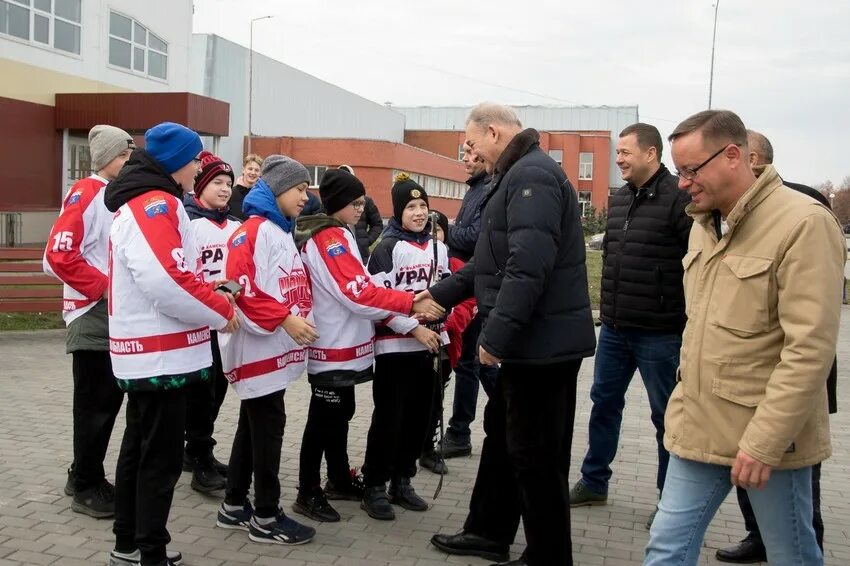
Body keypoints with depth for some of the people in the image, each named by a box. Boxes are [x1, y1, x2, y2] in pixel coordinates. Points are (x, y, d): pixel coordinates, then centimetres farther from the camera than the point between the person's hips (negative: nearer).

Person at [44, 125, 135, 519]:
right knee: (93, 403, 0)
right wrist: (104, 287, -17)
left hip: (120, 316, 8)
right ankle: (86, 488, 12)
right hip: (92, 315, -8)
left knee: (109, 399, 13)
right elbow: (59, 255, -21)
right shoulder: (85, 194, -12)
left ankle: (85, 476, 26)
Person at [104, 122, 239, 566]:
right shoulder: (155, 203, -18)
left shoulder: (139, 202, 15)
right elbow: (167, 280, -29)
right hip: (161, 354, -11)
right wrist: (221, 311, -16)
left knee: (139, 448, 18)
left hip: (146, 351, 11)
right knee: (162, 457, -2)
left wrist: (210, 298, 5)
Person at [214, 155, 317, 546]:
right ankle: (266, 518, 6)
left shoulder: (282, 232, 16)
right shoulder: (253, 231, -13)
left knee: (253, 426, 14)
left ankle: (234, 506, 25)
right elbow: (240, 288, -22)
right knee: (268, 426, -4)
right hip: (258, 347, -9)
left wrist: (304, 320, 11)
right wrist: (283, 320, -23)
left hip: (276, 348, 10)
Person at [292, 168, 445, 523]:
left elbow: (356, 289, 13)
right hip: (332, 347, -10)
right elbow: (358, 293, -25)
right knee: (323, 419, -1)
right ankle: (308, 493, 10)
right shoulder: (329, 238, -18)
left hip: (343, 345, 10)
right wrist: (411, 304, -23)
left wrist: (402, 310, 2)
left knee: (340, 413, 18)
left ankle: (340, 480, 32)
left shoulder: (339, 236, 14)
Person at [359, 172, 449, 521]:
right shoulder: (387, 248, -7)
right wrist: (415, 329, -17)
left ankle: (402, 481, 23)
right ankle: (374, 486, 8)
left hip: (426, 346, 6)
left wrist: (440, 334, 5)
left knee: (418, 417, 10)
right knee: (388, 418, -4)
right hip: (393, 346, -6)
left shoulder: (438, 249, 11)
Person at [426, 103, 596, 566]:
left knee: (536, 456, 0)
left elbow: (527, 267, -27)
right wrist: (442, 293, 23)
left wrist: (496, 334, -24)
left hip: (543, 341, -11)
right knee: (502, 435, 20)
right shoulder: (519, 176, 19)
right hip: (532, 340, 11)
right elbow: (495, 260, 24)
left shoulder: (533, 176, -16)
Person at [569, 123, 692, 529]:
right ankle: (594, 482, 31)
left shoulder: (679, 198, -14)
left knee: (666, 415, 7)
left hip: (659, 332, -7)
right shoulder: (619, 199, 10)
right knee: (604, 401, 16)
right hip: (614, 328, 8)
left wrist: (691, 323, -15)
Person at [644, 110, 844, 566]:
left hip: (767, 435, -7)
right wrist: (686, 394, 16)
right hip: (699, 427, 7)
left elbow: (810, 349, -21)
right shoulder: (704, 224, 10)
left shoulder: (803, 224, -16)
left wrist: (764, 442, -22)